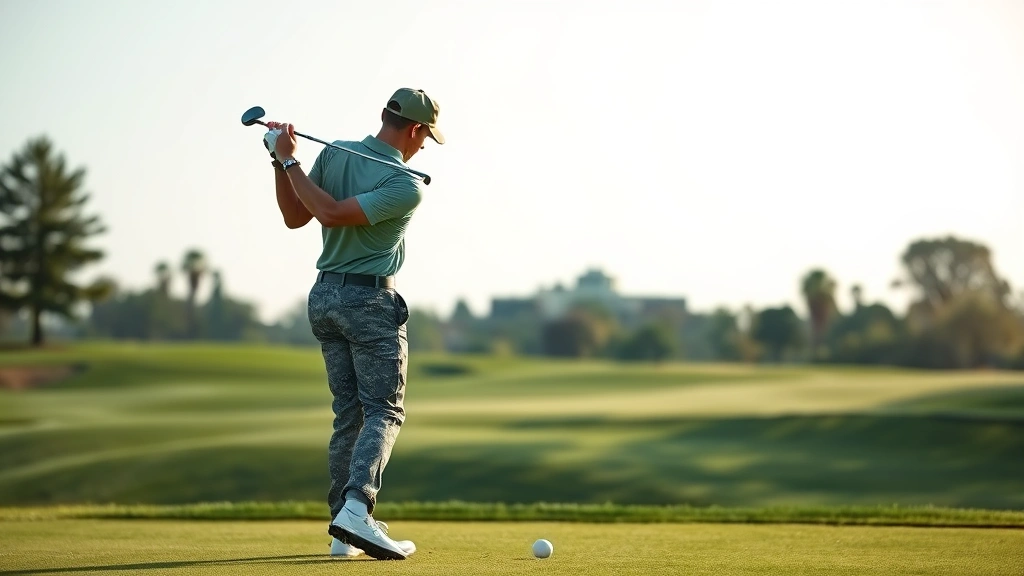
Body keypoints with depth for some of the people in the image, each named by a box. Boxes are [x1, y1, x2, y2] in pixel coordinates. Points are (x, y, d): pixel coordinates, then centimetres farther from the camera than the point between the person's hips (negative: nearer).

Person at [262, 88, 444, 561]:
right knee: (384, 410, -4)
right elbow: (333, 214, -22)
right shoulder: (407, 187, -16)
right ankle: (356, 508, -25)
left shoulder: (333, 154, 1)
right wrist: (288, 161, -17)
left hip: (324, 296, 7)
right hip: (371, 301, -7)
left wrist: (281, 162, 3)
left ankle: (344, 533, 7)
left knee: (349, 412, 10)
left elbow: (294, 217, 5)